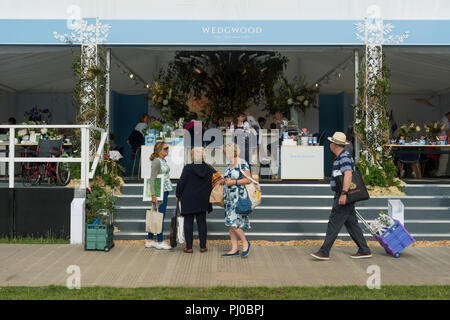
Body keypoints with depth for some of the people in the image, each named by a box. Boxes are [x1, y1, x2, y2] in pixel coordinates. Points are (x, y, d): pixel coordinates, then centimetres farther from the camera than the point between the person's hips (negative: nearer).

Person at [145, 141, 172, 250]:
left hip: (165, 191, 9)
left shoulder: (163, 161, 14)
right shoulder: (156, 161, -14)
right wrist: (153, 195, -21)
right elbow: (152, 179, -17)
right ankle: (159, 242, 5)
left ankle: (149, 241, 18)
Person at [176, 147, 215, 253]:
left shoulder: (188, 168, -12)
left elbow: (181, 183, -10)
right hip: (202, 201, 3)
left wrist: (178, 195, 4)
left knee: (188, 223, 3)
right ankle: (203, 246, 13)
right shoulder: (209, 169, 0)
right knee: (202, 223, 10)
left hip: (188, 200, -3)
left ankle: (189, 247, 5)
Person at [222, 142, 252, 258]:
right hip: (228, 197, 9)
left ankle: (245, 243, 8)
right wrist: (225, 180, 7)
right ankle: (234, 249, 13)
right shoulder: (229, 164, 15)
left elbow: (248, 180, -14)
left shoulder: (242, 163, -10)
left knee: (233, 223, -13)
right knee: (229, 224, 7)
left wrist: (234, 182, -17)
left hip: (238, 196, -9)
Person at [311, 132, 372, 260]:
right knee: (351, 223, 12)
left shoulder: (345, 157, -15)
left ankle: (324, 252, -4)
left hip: (344, 197, -10)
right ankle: (364, 250, 16)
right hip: (342, 196, 10)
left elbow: (348, 175, -28)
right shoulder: (341, 157, 18)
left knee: (334, 223, -7)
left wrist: (343, 193, -34)